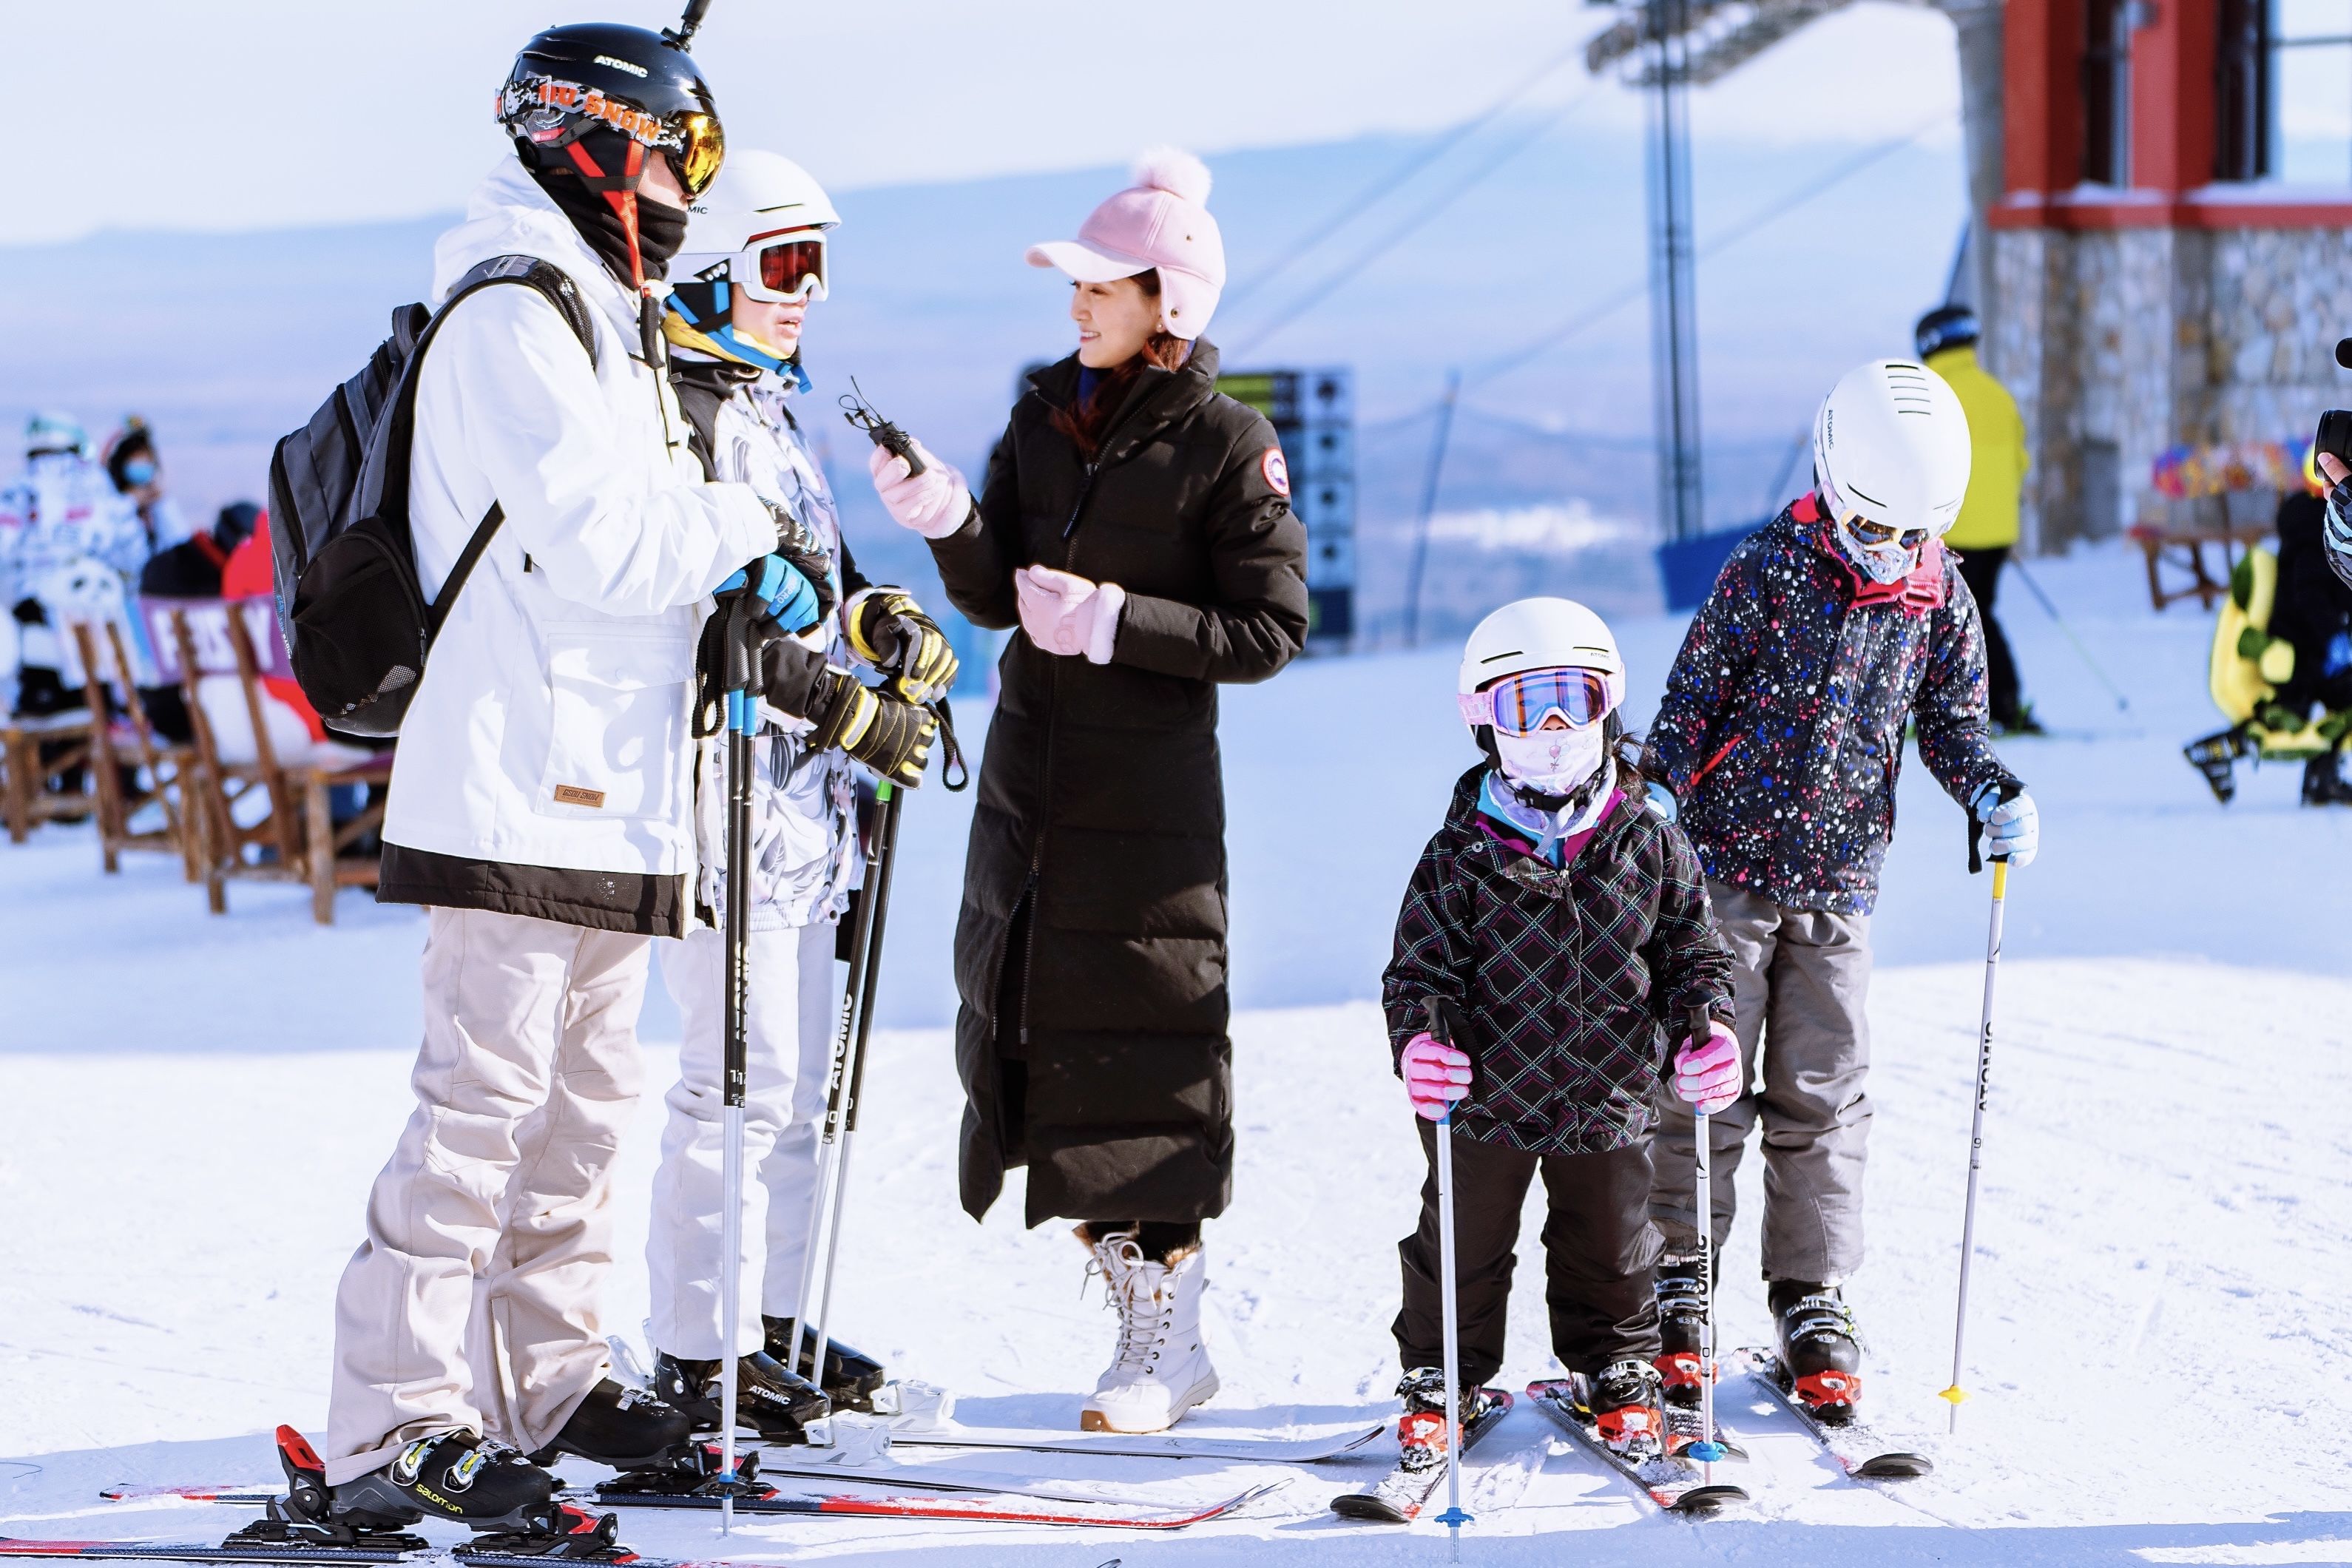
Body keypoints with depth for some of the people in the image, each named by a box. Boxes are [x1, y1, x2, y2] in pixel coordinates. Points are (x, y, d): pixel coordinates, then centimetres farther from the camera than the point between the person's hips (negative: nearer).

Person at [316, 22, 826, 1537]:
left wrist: (763, 590, 9)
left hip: (612, 788, 10)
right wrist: (753, 532, -4)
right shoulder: (515, 314, -11)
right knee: (484, 1099, -11)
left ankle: (546, 1382, 23)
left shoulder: (608, 317, 21)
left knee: (584, 1098, 14)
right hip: (516, 790, -10)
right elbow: (604, 540, -19)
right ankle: (393, 1430, -9)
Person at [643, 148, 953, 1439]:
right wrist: (851, 711, -18)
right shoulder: (681, 412, -12)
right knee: (743, 1077, -8)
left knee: (801, 1076, 14)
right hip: (727, 781, -10)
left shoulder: (770, 411, 19)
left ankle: (771, 1321, 23)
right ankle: (696, 1350, -1)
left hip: (805, 792, 10)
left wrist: (880, 621, 5)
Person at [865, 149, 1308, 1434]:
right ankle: (1155, 1322, 17)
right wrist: (948, 523, -13)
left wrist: (1118, 622, -18)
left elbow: (1270, 630, -10)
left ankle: (1161, 1336, 5)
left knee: (1146, 1040, -5)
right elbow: (995, 597, 7)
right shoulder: (1045, 416, 8)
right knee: (1027, 1017, 6)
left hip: (1150, 787, -6)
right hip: (1029, 766, 6)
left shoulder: (1227, 445, -8)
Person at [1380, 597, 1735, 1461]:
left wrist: (1707, 1029, -12)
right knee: (1463, 1247, 10)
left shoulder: (1650, 844, -2)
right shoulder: (1461, 855, -8)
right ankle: (1441, 1380, 28)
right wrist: (1418, 1039, -26)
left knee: (1611, 1248, 15)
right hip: (1485, 1096, -1)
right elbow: (1420, 965, -7)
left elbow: (1691, 951, 4)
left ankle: (1618, 1377, 34)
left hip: (1608, 1100, 1)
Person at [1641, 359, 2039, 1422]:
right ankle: (1676, 1289, 9)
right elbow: (1695, 695, -2)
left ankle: (1812, 1302, 13)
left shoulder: (1939, 593, 3)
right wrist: (1654, 798, -11)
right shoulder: (1772, 566, -7)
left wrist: (1993, 794, -6)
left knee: (1821, 1096, 5)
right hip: (1727, 864, -3)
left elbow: (1949, 719, 12)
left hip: (1840, 883, 3)